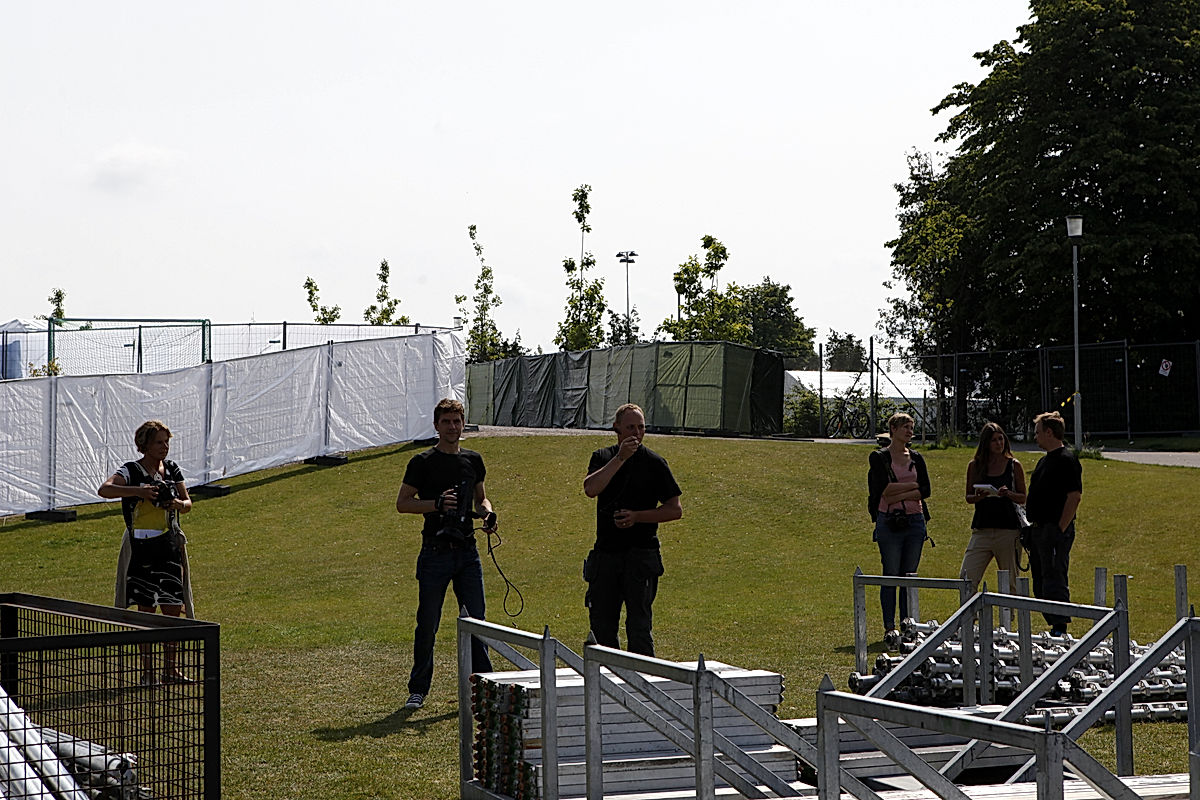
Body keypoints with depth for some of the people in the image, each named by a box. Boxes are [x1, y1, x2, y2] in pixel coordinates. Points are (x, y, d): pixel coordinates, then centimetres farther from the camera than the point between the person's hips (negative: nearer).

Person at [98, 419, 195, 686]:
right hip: (142, 546, -5)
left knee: (174, 608, 3)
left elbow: (187, 502, 16)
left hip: (170, 544, 5)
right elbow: (104, 490, -22)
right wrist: (138, 491, -32)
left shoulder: (172, 469, 10)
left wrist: (178, 504, -7)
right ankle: (147, 670, 6)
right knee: (147, 609, -1)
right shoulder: (131, 471, -6)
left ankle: (170, 669, 12)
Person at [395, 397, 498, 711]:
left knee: (475, 620, 3)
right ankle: (418, 690, 12)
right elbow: (402, 503, -2)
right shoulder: (423, 462, -2)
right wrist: (437, 503, -16)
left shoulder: (472, 460, 11)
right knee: (428, 623, 2)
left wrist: (488, 514, 1)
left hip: (467, 552, 4)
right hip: (435, 552, -3)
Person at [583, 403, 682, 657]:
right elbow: (590, 489, -12)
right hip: (605, 552, 3)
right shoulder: (602, 457, 8)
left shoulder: (654, 463, 1)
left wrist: (637, 516, -12)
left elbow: (675, 510, 0)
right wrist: (620, 458, -16)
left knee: (639, 624, -7)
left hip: (641, 553, -3)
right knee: (601, 621, 9)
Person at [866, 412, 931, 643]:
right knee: (891, 575, -4)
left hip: (915, 521, 4)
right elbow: (885, 489, -13)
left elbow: (925, 490, 1)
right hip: (889, 521, -4)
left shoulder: (916, 459, 13)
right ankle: (889, 628, -1)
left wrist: (898, 495, -10)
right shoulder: (879, 457, 1)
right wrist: (913, 485, -9)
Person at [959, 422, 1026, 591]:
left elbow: (1022, 498, 6)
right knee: (966, 578, -9)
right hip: (982, 529, 1)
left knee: (1010, 581, 2)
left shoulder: (1014, 465, 4)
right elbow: (968, 497, 12)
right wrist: (978, 496, -10)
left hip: (1008, 528, -1)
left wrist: (1008, 494, -14)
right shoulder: (975, 466, 7)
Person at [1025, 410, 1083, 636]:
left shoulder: (1067, 460, -12)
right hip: (1039, 528, 10)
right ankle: (1054, 627, 17)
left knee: (1055, 582, -10)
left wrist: (1060, 529, -19)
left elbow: (1075, 496, -18)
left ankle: (1060, 630, -8)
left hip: (1056, 530, -10)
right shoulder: (1044, 460, 19)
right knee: (1040, 584, 12)